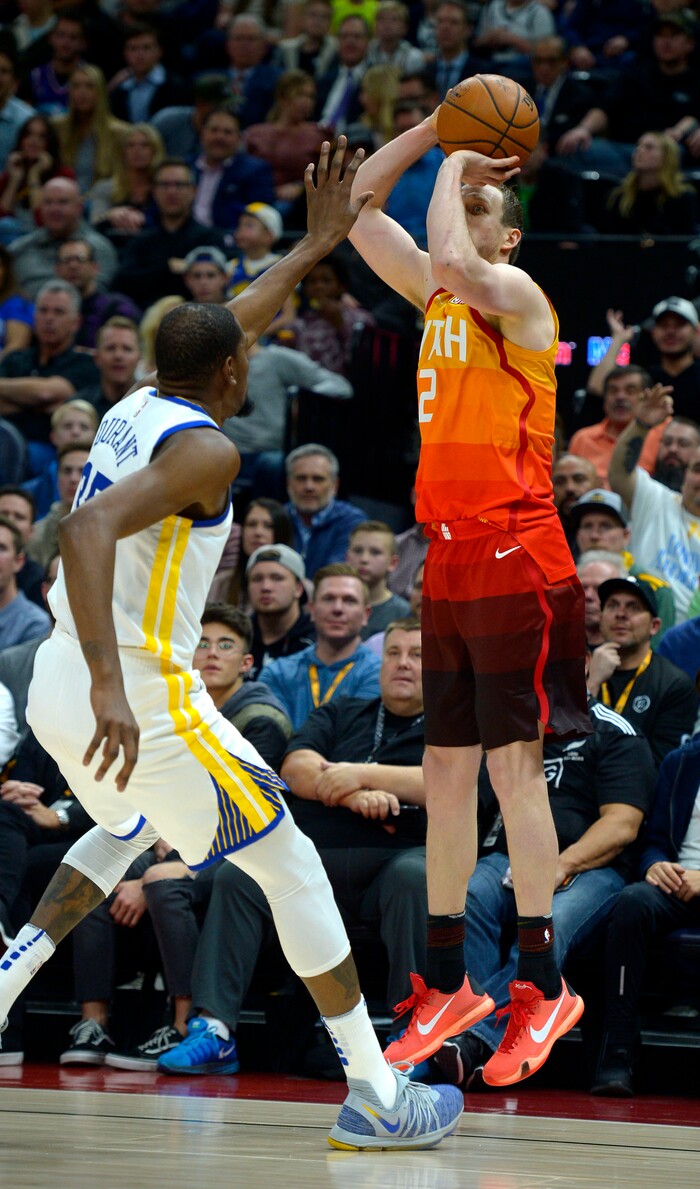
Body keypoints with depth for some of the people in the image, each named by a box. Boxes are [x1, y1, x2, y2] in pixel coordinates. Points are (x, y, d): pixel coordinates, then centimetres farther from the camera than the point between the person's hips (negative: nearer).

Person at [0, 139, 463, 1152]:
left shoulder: (138, 408, 12)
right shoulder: (203, 449, -15)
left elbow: (224, 333, 32)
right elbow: (89, 529, -32)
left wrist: (314, 246, 39)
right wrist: (111, 683, -40)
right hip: (139, 693, -9)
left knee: (133, 827, 37)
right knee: (291, 866, 2)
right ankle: (376, 1096, 3)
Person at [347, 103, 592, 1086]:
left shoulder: (517, 294, -7)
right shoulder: (436, 296, 15)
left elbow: (455, 264, -30)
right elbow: (354, 206, 19)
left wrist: (457, 173, -13)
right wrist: (439, 129, 10)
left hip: (516, 564, -8)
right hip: (447, 562, 8)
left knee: (512, 767, -9)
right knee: (445, 772, 8)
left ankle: (545, 985, -5)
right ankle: (448, 985, 13)